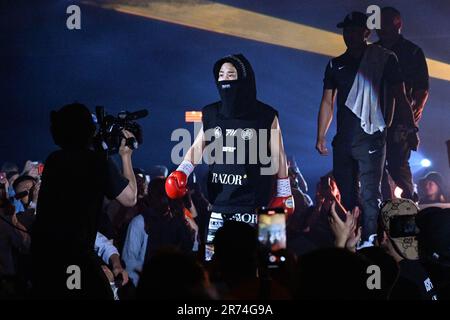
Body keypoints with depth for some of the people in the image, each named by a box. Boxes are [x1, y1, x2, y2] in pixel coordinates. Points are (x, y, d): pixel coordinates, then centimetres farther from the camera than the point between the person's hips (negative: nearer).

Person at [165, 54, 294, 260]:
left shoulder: (265, 116, -1)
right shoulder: (211, 115, 9)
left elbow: (278, 157, 4)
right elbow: (198, 147, 16)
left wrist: (284, 194, 6)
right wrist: (181, 172, 1)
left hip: (251, 200, -4)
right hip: (220, 198, 4)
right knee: (211, 256, 1)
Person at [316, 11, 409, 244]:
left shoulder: (384, 59, -1)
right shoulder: (336, 65, 13)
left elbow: (399, 97, -1)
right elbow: (327, 102, 16)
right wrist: (320, 137, 11)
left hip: (371, 138, -5)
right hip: (343, 141, 5)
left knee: (370, 196, -9)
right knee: (346, 196, 8)